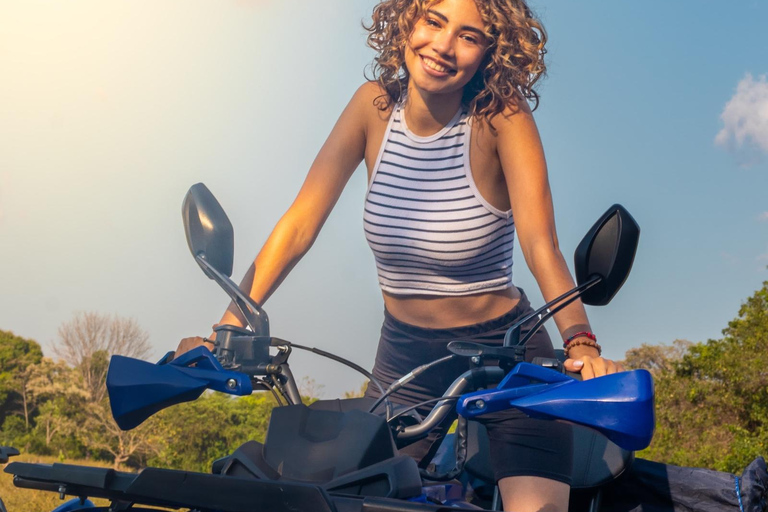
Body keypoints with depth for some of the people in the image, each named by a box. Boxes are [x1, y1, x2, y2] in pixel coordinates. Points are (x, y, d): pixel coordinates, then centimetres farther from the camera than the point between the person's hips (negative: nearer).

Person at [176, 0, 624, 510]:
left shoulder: (502, 118, -14)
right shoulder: (376, 104, -6)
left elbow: (541, 245, -23)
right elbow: (299, 225, -9)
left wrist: (582, 343, -40)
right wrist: (227, 327, -16)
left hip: (503, 351, -3)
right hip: (404, 356, 3)